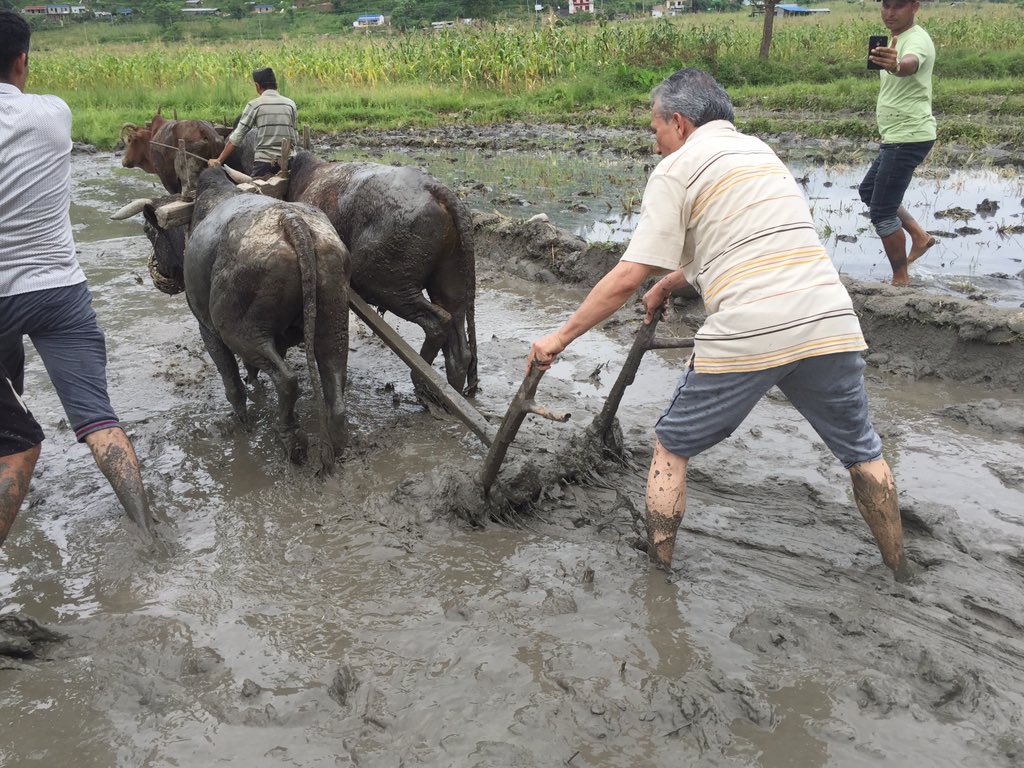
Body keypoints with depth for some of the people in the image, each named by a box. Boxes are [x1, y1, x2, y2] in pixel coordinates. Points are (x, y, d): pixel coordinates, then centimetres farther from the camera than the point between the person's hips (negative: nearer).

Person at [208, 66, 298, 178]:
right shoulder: (290, 104, 9)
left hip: (264, 161, -3)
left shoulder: (254, 105, 0)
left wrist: (219, 160, 6)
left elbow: (237, 136, 0)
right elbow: (295, 139, 12)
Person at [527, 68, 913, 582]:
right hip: (829, 322, 6)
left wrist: (560, 337, 4)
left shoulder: (676, 169, 3)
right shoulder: (758, 149, 24)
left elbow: (628, 277, -4)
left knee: (672, 447, 17)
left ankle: (658, 568, 22)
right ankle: (899, 571, 36)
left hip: (746, 335, -6)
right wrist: (672, 282, 44)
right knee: (862, 452, 24)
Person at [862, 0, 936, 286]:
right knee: (868, 190, 24)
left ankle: (901, 279, 4)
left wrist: (895, 66, -66)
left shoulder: (916, 40, -20)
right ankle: (920, 235, 28)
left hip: (908, 138, -11)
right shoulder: (898, 38, 12)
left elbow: (910, 65, -45)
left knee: (882, 211, -8)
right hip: (896, 136, 11)